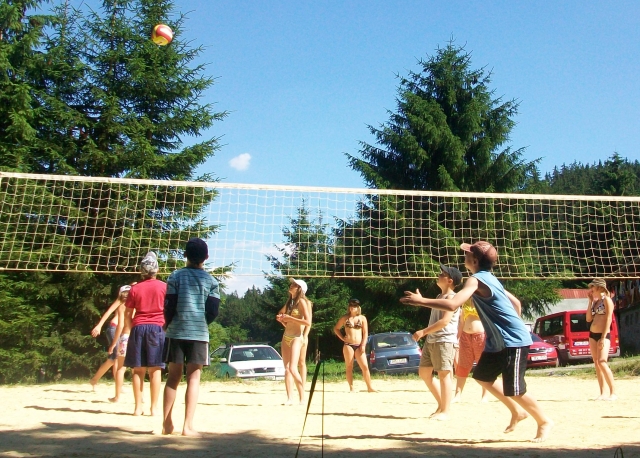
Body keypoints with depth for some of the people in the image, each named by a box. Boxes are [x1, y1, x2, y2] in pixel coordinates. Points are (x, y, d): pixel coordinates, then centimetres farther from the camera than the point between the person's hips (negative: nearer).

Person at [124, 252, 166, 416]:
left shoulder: (135, 288, 7)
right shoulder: (163, 287, 3)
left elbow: (127, 314, 7)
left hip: (138, 328, 2)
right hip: (157, 328, -2)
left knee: (138, 369, 6)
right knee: (155, 369, 0)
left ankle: (138, 407, 7)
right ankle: (154, 407, 1)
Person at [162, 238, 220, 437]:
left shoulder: (176, 276, 1)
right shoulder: (211, 281, 2)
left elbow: (169, 306, -2)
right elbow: (213, 312, -1)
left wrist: (167, 325, 15)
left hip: (176, 332, 1)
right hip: (199, 334, -1)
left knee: (173, 377, 8)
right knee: (193, 378, 2)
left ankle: (167, 424, 11)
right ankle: (187, 426, -2)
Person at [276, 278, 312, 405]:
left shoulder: (302, 301, -7)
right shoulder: (289, 302, 16)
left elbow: (308, 322, -18)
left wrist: (290, 318, -16)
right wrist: (281, 319, 7)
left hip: (296, 338, -8)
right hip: (285, 337, 8)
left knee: (293, 368, -17)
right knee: (287, 369, 3)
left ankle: (302, 397, -9)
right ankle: (290, 398, 3)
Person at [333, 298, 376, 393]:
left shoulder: (362, 318, 8)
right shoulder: (345, 318, 7)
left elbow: (365, 333, 4)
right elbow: (336, 328, 14)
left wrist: (363, 345, -5)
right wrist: (342, 338, 2)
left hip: (359, 346, 1)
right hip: (348, 345, -1)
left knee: (365, 366, -4)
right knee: (349, 367, 0)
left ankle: (370, 387, 1)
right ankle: (351, 388, 5)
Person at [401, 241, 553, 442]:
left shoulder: (476, 280, -18)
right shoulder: (489, 278, 11)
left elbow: (452, 304, -31)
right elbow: (516, 302, 19)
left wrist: (420, 301, -23)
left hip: (513, 342, -10)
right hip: (497, 341, 10)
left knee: (514, 390, -4)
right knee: (482, 376, 15)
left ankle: (544, 421, 17)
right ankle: (517, 412, 28)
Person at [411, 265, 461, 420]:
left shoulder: (451, 297, -11)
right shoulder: (440, 296, 19)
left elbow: (445, 321, -22)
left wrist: (423, 332, -22)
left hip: (444, 341, -10)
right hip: (431, 340, 10)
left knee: (443, 374, -6)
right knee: (424, 372, 12)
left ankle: (445, 411, 1)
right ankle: (441, 404, 22)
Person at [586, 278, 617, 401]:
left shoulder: (607, 300, -7)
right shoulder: (595, 301, 15)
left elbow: (608, 319, -14)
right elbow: (589, 319, 11)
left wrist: (603, 338, -19)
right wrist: (590, 301, 9)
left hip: (604, 335, -8)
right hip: (592, 335, 8)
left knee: (602, 362, -18)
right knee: (596, 364, 5)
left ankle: (613, 393, -12)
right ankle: (602, 394, 8)